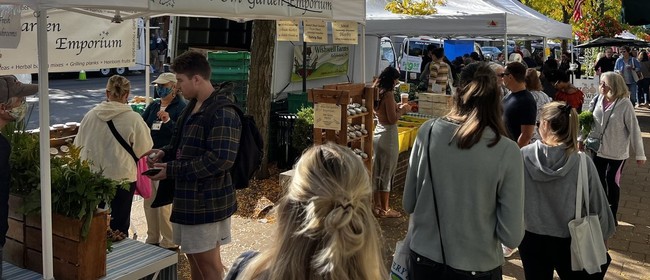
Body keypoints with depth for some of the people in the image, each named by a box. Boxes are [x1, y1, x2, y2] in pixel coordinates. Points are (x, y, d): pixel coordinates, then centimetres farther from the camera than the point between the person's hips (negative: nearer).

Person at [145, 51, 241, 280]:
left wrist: (172, 169, -22)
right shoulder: (193, 107, 12)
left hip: (208, 199, -10)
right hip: (189, 195, 10)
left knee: (208, 262, 2)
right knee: (193, 256, 19)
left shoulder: (222, 113, -20)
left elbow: (220, 159, -27)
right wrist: (165, 152, 3)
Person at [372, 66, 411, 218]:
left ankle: (377, 205, 24)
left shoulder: (377, 93, 7)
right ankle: (385, 209, 10)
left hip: (377, 133, 9)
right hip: (388, 134, -8)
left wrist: (397, 107, 11)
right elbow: (392, 119, -21)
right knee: (387, 172, 1)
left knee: (377, 171, 14)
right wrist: (402, 110, -6)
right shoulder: (388, 94, -19)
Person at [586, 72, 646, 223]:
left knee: (612, 181, 6)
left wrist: (639, 153, -10)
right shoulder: (598, 100, -4)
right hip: (598, 149, 5)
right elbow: (590, 122, 7)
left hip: (617, 152, -4)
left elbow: (634, 129, -14)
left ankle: (612, 216, 21)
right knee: (599, 180, 15)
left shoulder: (625, 104, -18)